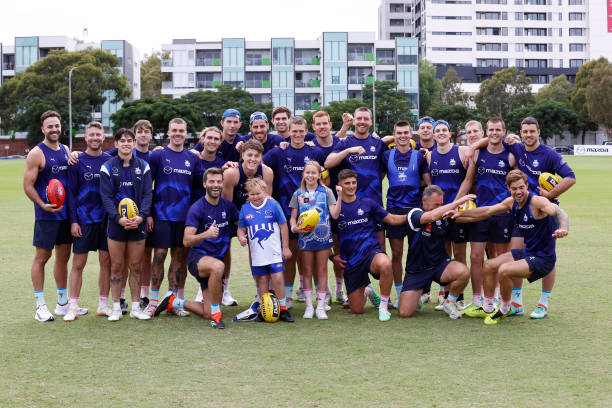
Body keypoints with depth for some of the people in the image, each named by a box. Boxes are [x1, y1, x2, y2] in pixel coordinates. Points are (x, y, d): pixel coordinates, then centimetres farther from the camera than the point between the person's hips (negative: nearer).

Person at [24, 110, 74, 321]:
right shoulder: (36, 154, -8)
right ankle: (40, 306, 6)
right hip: (46, 215, -7)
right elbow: (28, 186, -11)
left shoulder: (66, 150, 12)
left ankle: (63, 303, 23)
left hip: (66, 213, 7)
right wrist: (43, 205, -21)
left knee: (63, 256, 13)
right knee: (42, 257, 0)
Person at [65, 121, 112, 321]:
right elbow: (71, 193, -1)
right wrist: (73, 220, -8)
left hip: (106, 220, 3)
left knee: (106, 262, 6)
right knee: (78, 264, 1)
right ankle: (73, 306, 7)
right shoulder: (77, 161, -1)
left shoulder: (110, 161, 6)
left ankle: (103, 304, 16)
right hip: (83, 220, -2)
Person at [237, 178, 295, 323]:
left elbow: (283, 226, 2)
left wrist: (285, 247, 2)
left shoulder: (273, 205, -3)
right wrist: (241, 237, -10)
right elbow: (241, 228, 13)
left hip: (274, 252, -2)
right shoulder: (245, 209, 4)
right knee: (262, 281, 7)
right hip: (257, 253, 2)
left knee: (278, 278, -7)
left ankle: (283, 309, 4)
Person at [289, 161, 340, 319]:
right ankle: (309, 306, 13)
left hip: (323, 235, -1)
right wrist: (294, 227, -13)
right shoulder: (298, 194, 6)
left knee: (322, 271, 3)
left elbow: (335, 214, -6)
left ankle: (321, 306, 9)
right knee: (307, 271, 6)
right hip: (305, 236, 1)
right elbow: (293, 217, 8)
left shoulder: (326, 192, 3)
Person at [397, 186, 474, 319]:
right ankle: (416, 299, 25)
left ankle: (449, 303, -1)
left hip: (440, 264, 3)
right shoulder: (414, 214, -14)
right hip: (417, 269, -3)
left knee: (463, 272, -31)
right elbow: (432, 216, -34)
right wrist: (457, 202, -34)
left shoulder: (443, 216, 1)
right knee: (404, 312, -14)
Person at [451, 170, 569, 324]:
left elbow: (558, 211, -38)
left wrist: (563, 228, -60)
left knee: (504, 270, -26)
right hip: (527, 252, 9)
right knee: (489, 266, 12)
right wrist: (461, 214, 18)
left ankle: (505, 310, 0)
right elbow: (488, 211, 16)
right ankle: (487, 308, 29)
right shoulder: (512, 202, 3)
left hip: (543, 258, -9)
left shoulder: (537, 201, -21)